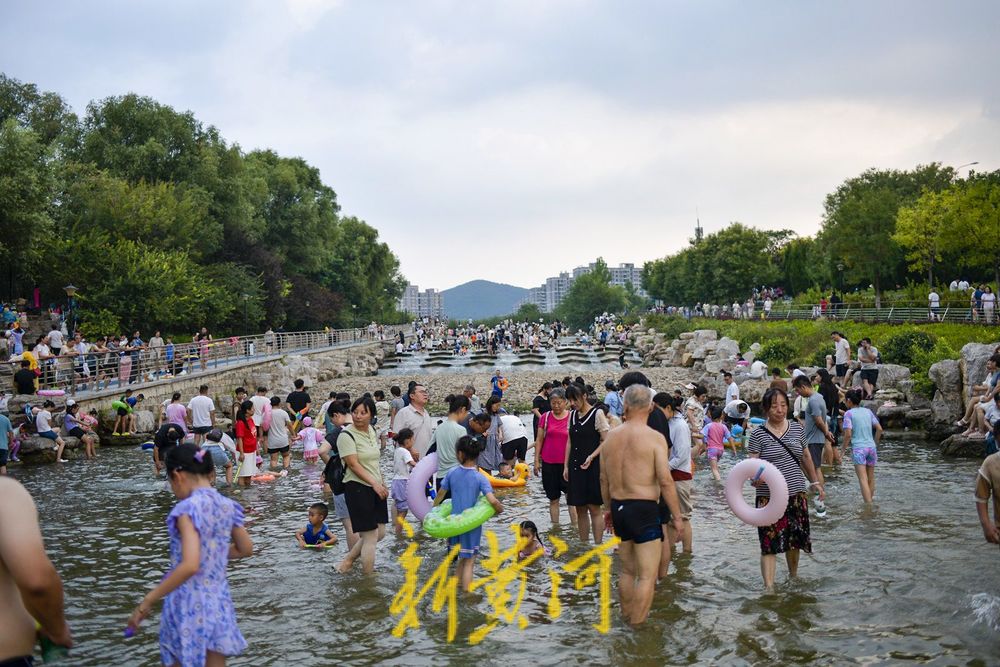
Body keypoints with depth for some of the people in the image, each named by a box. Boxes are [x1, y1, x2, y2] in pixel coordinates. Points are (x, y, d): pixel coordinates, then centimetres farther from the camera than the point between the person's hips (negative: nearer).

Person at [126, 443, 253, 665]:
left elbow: (189, 566, -28)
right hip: (218, 603, 6)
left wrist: (148, 601, -21)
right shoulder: (227, 506, 3)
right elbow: (246, 549, 17)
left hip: (190, 607, -6)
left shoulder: (188, 508, -18)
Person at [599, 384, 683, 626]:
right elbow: (665, 482, -16)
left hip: (619, 507, 6)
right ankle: (638, 626, -1)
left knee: (627, 570, 20)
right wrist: (677, 516, -7)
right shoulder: (654, 437, -12)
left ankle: (627, 619, 30)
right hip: (644, 509, -6)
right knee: (647, 575, 0)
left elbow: (604, 479, 12)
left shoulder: (611, 437, 4)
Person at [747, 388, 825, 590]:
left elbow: (806, 457, 19)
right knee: (769, 545, -8)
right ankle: (769, 587, -9)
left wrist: (816, 482, 21)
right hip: (770, 498, -4)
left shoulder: (797, 429, 6)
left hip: (797, 495, 4)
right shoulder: (758, 434, -7)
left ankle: (793, 576, 38)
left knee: (795, 540, 16)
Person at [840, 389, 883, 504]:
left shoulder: (849, 414, -5)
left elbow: (848, 434, -12)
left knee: (863, 479, -8)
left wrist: (844, 447, 2)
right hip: (871, 447, 6)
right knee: (871, 478, 18)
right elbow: (879, 429, 9)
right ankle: (871, 499, 28)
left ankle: (869, 505, -14)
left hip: (858, 448, -6)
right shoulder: (868, 411, 10)